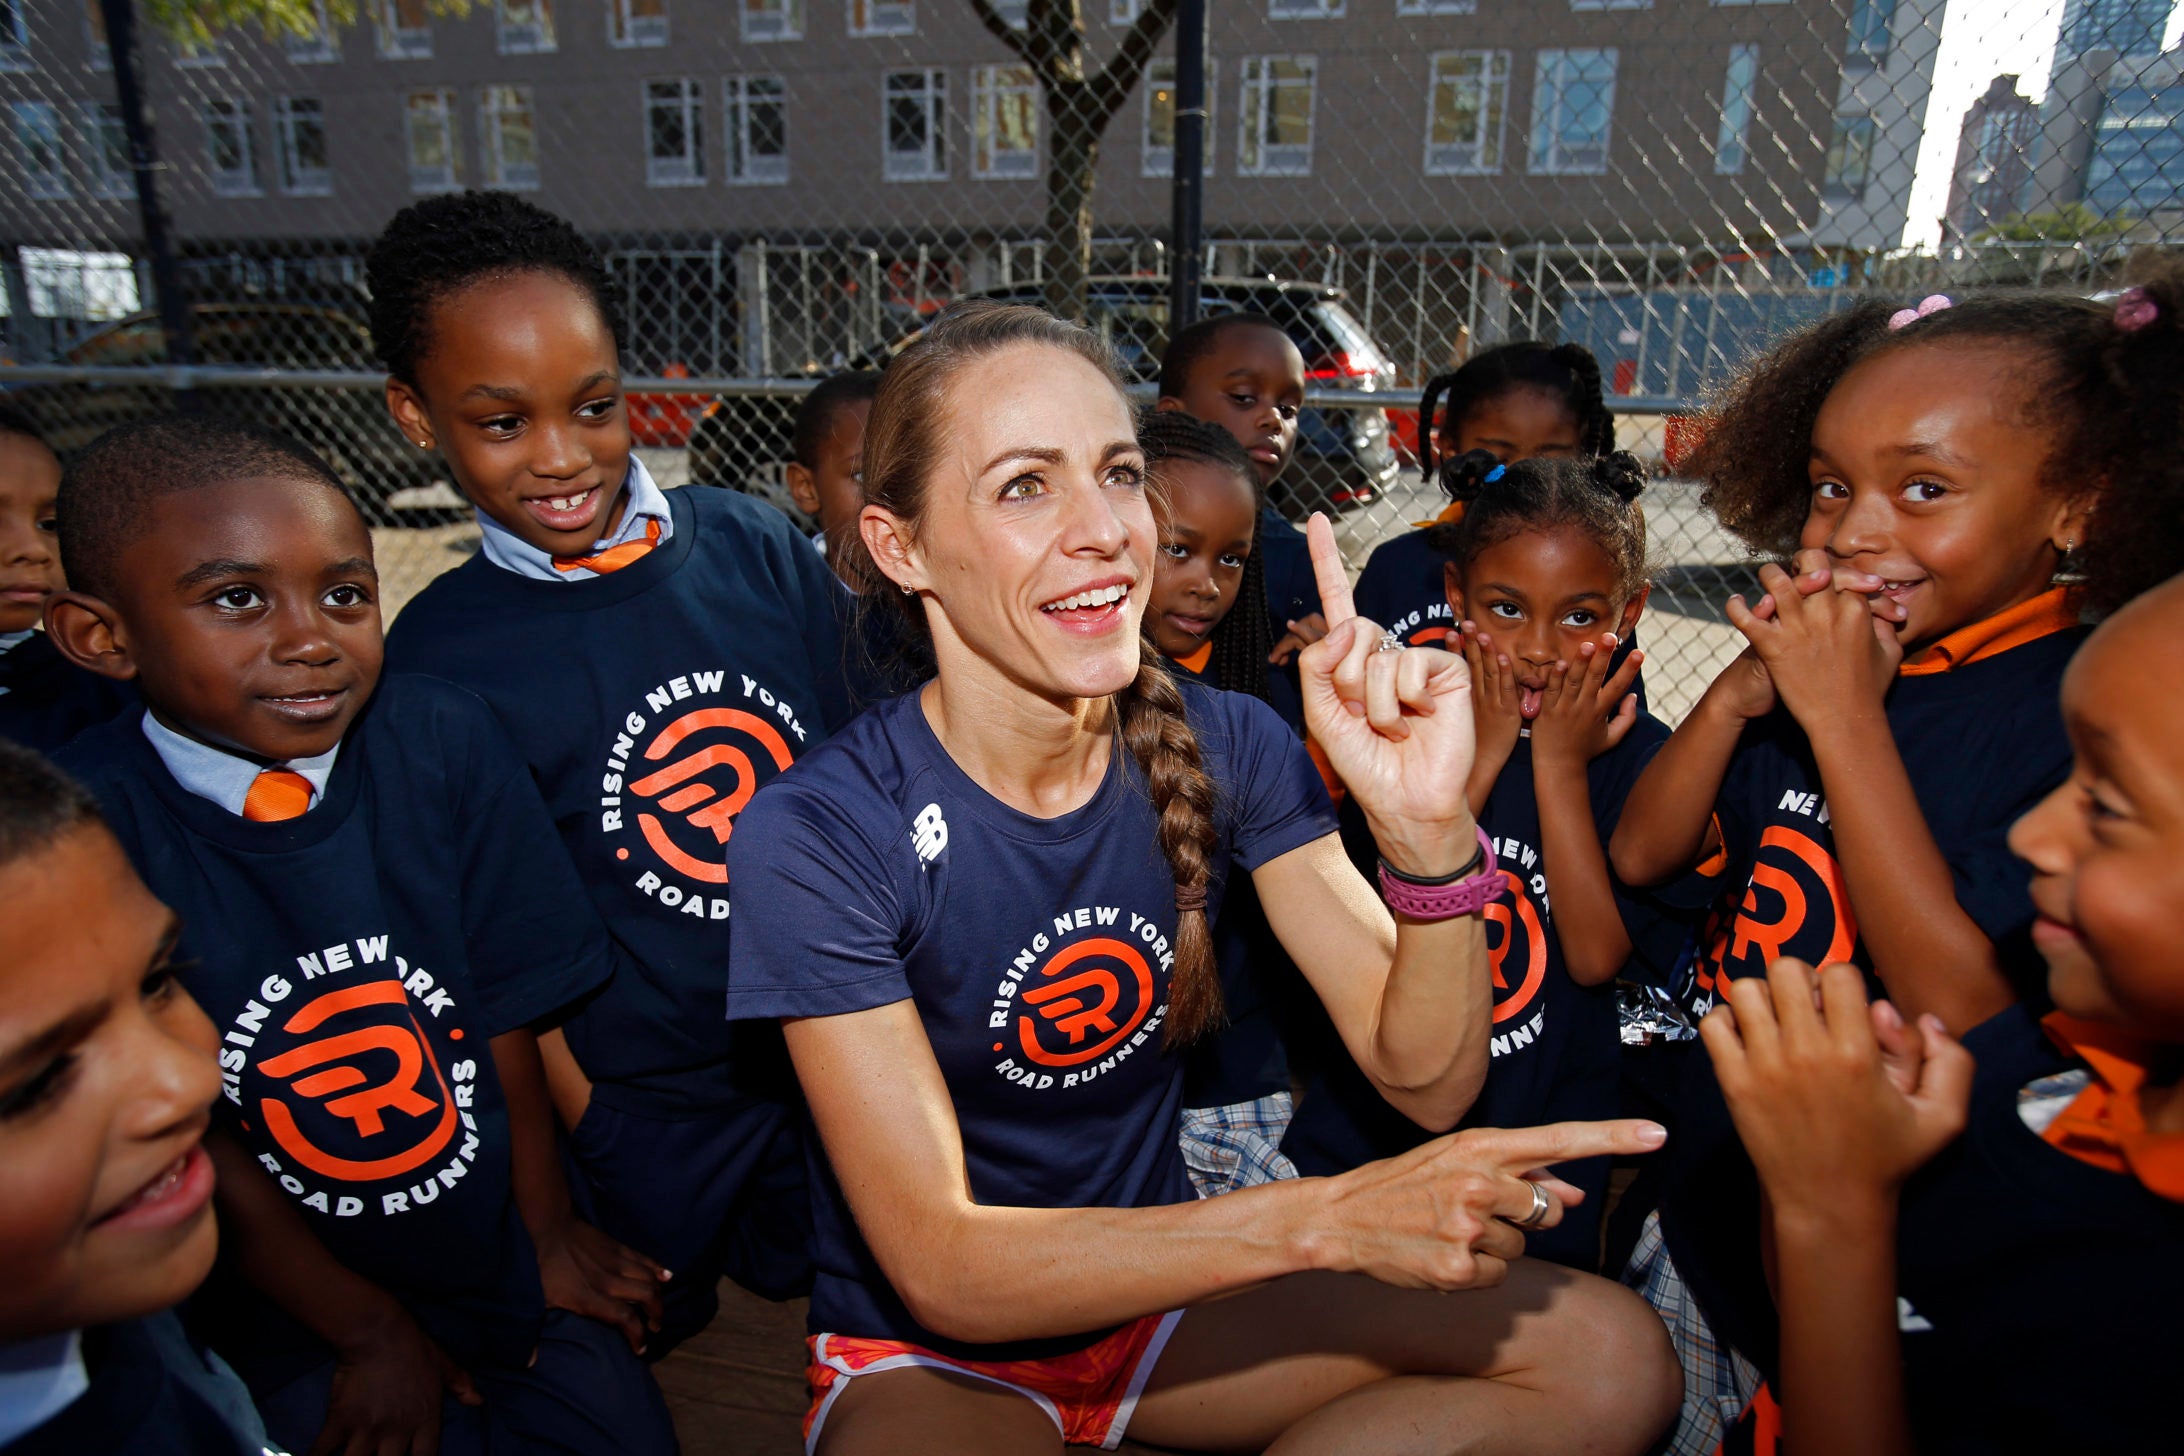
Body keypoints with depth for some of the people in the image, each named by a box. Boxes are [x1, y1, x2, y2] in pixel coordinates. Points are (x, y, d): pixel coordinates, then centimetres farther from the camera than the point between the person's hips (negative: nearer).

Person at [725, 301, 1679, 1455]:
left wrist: (1427, 826, -30)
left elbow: (1427, 1079, -11)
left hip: (1164, 1285, 5)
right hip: (927, 1353, -4)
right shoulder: (818, 834, -22)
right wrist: (1323, 1219, -32)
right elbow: (941, 1269, -23)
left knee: (1612, 1356, -10)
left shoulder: (1221, 746, -10)